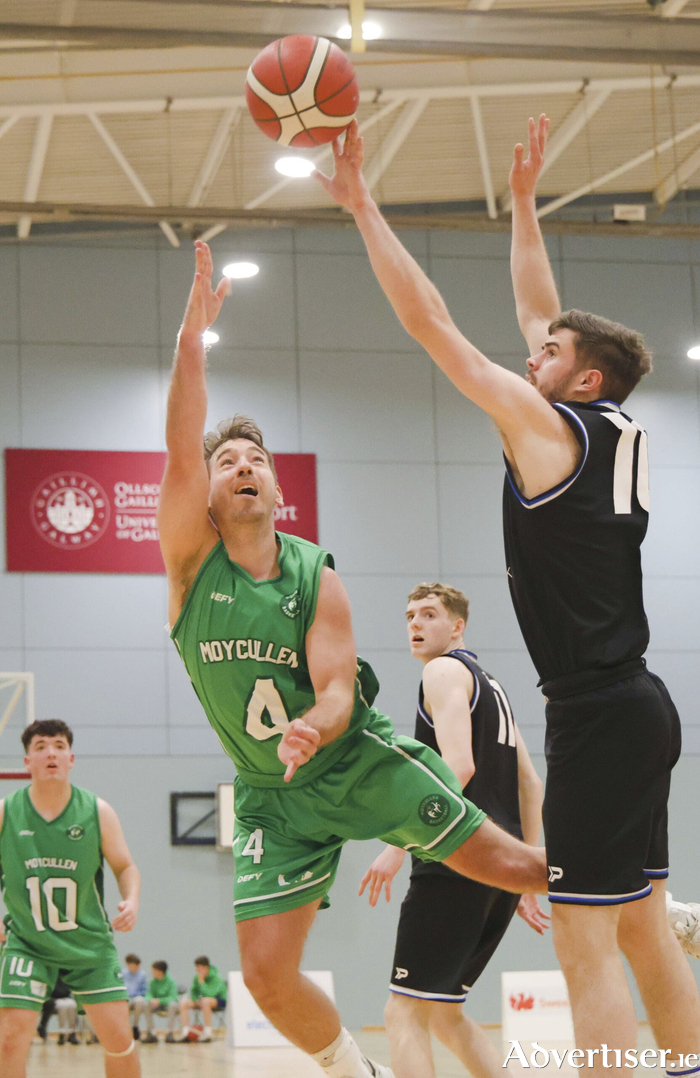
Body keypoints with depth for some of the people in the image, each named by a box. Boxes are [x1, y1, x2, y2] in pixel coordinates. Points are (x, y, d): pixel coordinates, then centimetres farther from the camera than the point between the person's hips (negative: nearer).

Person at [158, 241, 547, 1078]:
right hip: (272, 792, 1)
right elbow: (180, 449, -25)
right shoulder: (190, 561, -10)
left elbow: (338, 689, -16)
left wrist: (313, 727, -40)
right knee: (266, 974, -8)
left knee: (507, 864, 1)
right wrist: (192, 337, -34)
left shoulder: (318, 579, -10)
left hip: (357, 757, -1)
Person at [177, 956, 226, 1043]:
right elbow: (193, 992, 7)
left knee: (205, 1001, -40)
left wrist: (201, 981, -32)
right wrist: (197, 1000, -14)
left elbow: (210, 994, -32)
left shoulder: (216, 977, -21)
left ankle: (207, 1033, -31)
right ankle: (185, 1032, -15)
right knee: (183, 1003, -14)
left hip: (220, 1001, -6)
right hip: (201, 1001, 6)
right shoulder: (197, 977, -2)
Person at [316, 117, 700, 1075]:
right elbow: (540, 316, 24)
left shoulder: (547, 424, -9)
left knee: (586, 942, -10)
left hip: (596, 712, -9)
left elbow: (432, 325, -7)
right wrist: (523, 203, 27)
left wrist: (363, 207, -2)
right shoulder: (618, 431, 12)